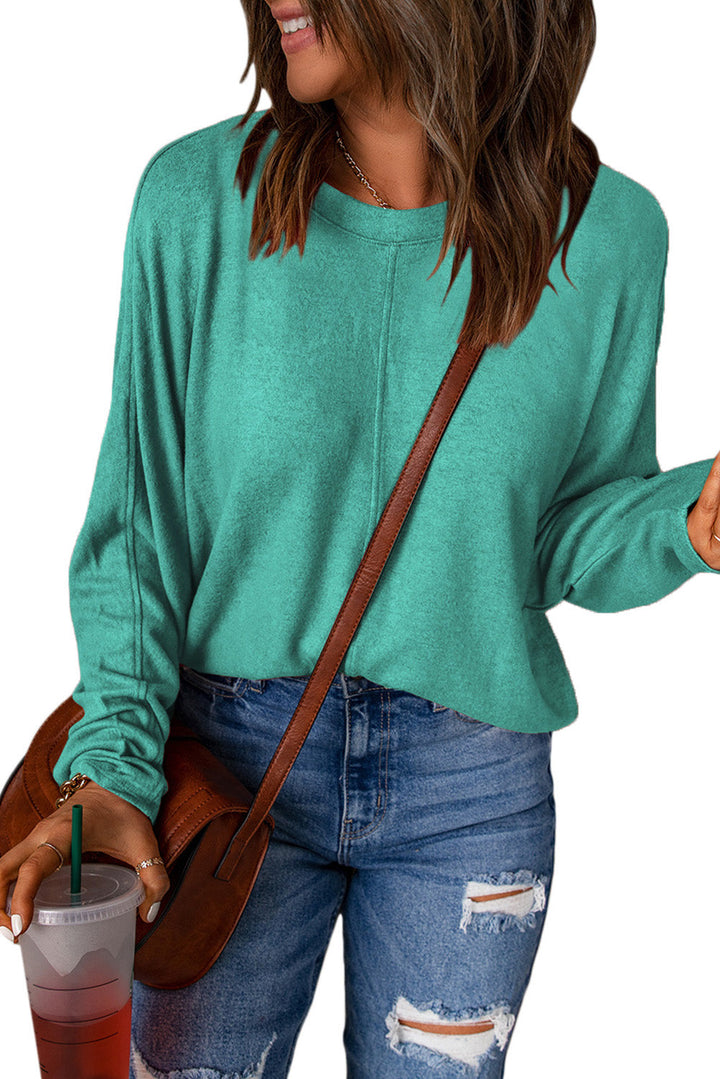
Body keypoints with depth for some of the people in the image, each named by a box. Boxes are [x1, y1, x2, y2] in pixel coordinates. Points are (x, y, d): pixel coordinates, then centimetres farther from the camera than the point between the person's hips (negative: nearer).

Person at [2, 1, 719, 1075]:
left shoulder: (607, 233, -10)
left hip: (474, 791, 1)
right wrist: (112, 766, -15)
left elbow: (571, 536, -1)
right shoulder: (197, 196, -10)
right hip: (228, 754, 0)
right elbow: (138, 521, -6)